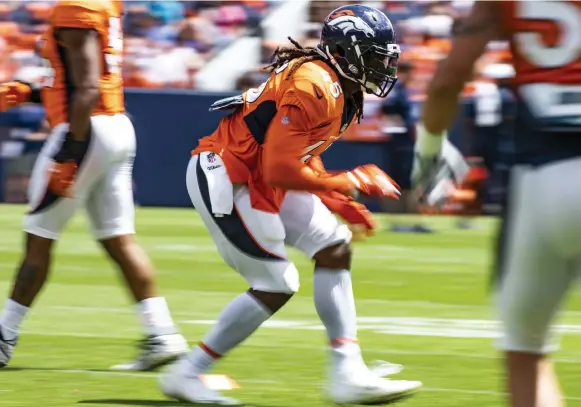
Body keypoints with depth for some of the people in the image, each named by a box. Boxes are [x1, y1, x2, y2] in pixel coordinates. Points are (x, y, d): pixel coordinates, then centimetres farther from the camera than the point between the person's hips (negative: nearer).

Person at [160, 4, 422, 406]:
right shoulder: (313, 87, -24)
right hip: (225, 180, -10)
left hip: (260, 181, 10)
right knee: (276, 285, -6)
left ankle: (348, 374, 5)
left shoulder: (342, 88, 8)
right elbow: (281, 170, -27)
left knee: (335, 247, 5)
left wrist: (338, 202, 8)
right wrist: (351, 183, -17)